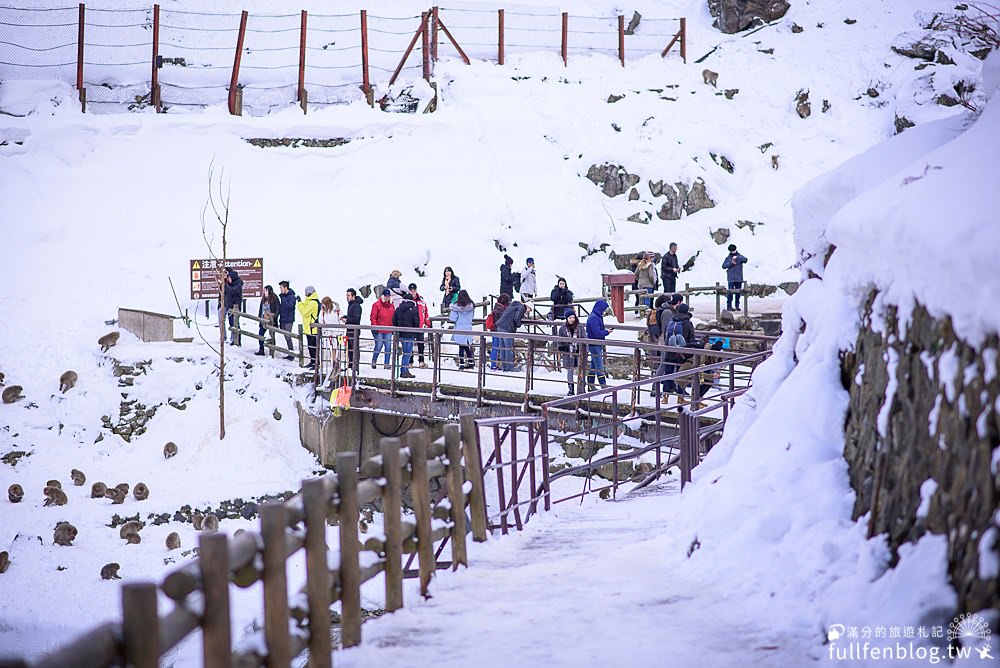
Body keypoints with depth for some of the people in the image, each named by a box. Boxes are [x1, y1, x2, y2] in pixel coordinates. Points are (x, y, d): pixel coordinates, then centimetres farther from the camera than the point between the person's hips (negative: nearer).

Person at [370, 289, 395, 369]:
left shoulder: (391, 306, 12)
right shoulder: (377, 305, -3)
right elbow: (373, 317, -5)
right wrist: (374, 326, -12)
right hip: (378, 330, -5)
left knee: (388, 347, -1)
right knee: (378, 346, -5)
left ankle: (386, 363, 4)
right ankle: (374, 362, 13)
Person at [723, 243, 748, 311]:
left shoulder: (739, 257, 8)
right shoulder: (728, 258, 8)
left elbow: (745, 260, -12)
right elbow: (723, 266, 0)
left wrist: (737, 257, -23)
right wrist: (731, 263, -12)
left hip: (739, 278, 1)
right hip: (731, 278, -1)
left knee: (738, 292, 6)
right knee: (730, 292, -8)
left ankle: (737, 305, 16)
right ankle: (729, 306, -6)